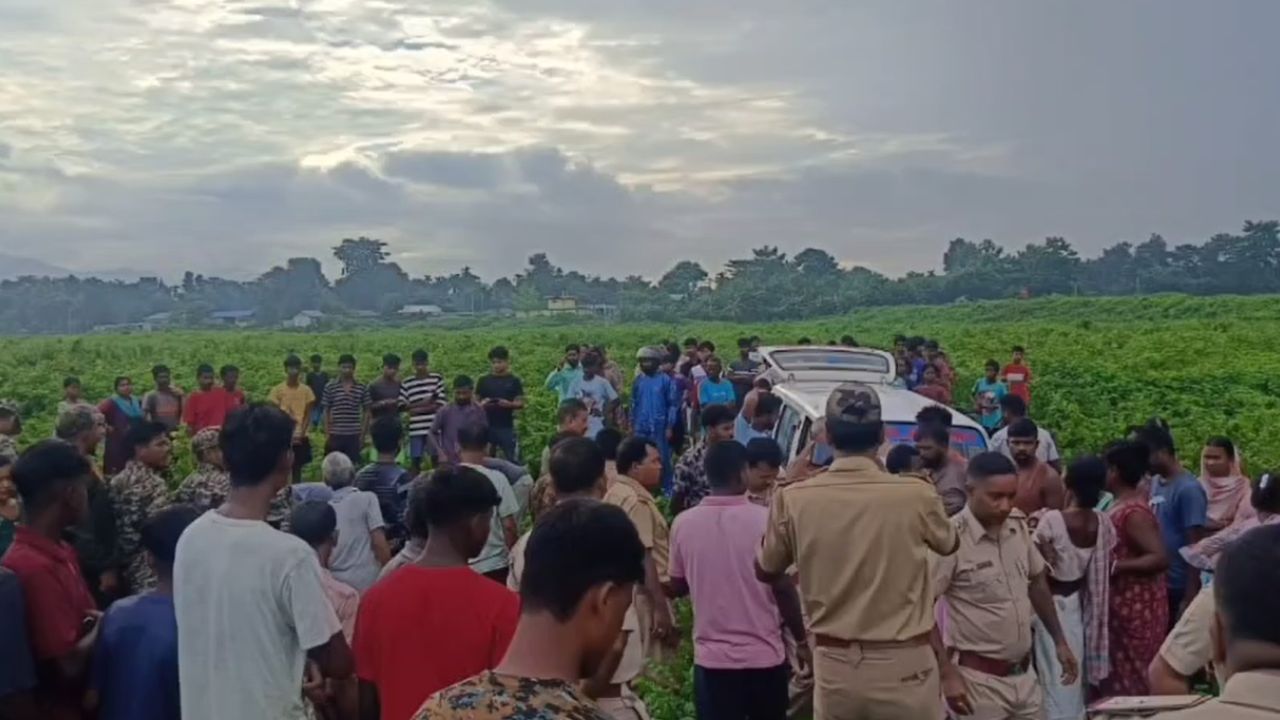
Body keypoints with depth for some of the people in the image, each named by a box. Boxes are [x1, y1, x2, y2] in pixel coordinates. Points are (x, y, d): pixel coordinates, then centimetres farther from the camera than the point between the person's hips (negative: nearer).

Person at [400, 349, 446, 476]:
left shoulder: (437, 378, 2)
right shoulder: (406, 383, 6)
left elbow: (440, 405, -3)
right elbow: (402, 406, 2)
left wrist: (416, 408, -6)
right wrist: (425, 402, -8)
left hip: (434, 428, -1)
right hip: (415, 429, 1)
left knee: (436, 459, 5)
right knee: (415, 460, 4)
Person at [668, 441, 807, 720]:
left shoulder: (684, 523, -4)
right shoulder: (764, 519, -12)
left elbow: (676, 588, 6)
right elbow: (782, 587, -9)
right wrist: (802, 640, 3)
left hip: (711, 656, 1)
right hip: (763, 655, -1)